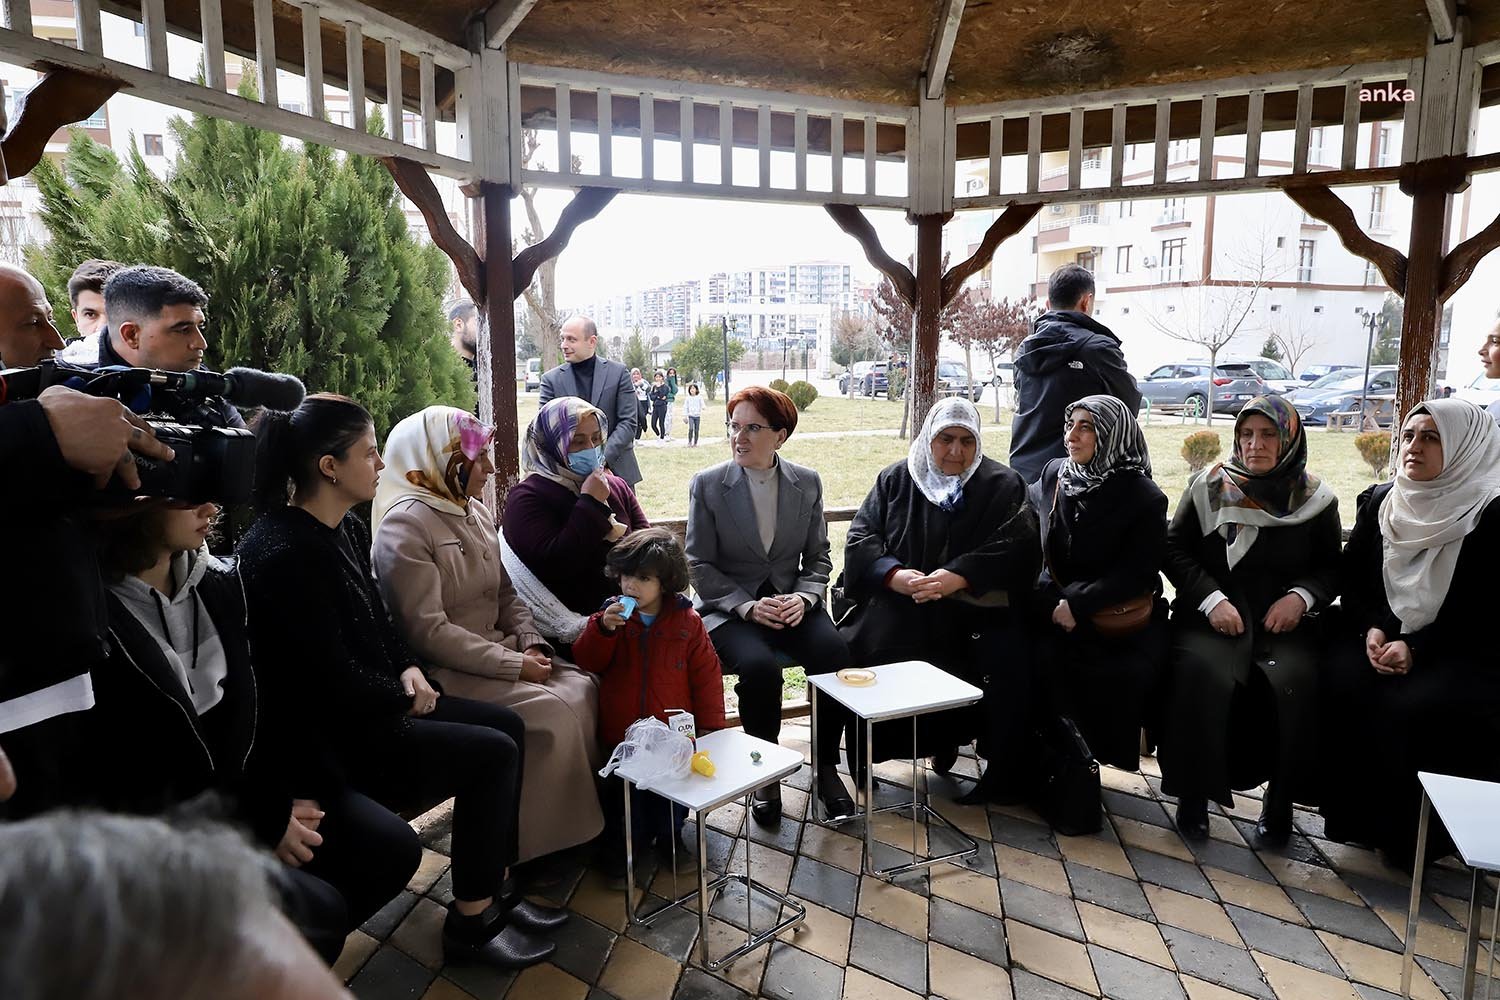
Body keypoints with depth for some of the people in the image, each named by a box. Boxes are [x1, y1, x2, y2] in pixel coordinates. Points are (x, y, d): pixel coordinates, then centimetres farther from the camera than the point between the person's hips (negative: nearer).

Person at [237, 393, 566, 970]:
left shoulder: (346, 530, 5)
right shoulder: (285, 554, -25)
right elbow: (334, 680, -25)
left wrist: (408, 668, -2)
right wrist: (405, 698, -9)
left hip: (372, 704, 10)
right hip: (333, 737, -10)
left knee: (507, 726, 4)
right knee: (493, 753, -12)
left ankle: (491, 890, 16)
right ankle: (470, 921, 6)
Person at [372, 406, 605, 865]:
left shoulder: (475, 512, 12)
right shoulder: (405, 525, -15)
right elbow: (429, 632, -20)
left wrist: (532, 644, -4)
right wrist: (515, 666, -19)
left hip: (498, 651, 8)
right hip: (446, 673, -8)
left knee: (585, 688, -11)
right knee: (552, 713, -23)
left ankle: (597, 811, 0)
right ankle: (545, 843, -5)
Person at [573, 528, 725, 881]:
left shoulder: (687, 622, -3)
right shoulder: (611, 615, 1)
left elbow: (706, 674, 0)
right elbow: (587, 661, -4)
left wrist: (710, 726, -3)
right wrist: (603, 628, -22)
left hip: (673, 734, -1)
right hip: (622, 736, 1)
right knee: (626, 795, 4)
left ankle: (669, 837, 31)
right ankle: (621, 845, 28)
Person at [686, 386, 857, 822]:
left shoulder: (808, 483, 5)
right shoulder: (707, 484, -3)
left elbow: (818, 558, 9)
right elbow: (700, 565, -4)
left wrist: (803, 597, -12)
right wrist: (747, 606, -17)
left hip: (791, 603, 3)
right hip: (728, 607, -2)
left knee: (835, 652, -26)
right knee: (759, 665, -32)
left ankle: (826, 766, -3)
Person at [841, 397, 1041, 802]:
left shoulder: (1003, 485, 8)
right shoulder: (894, 480, 13)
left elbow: (1015, 546, -7)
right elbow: (860, 537, 5)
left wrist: (958, 577, -23)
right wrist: (894, 575, -16)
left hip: (974, 606, -1)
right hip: (899, 603, 1)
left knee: (1011, 659, -28)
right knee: (853, 652, -22)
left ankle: (1002, 771, -5)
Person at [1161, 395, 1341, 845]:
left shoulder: (1316, 499, 9)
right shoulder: (1208, 487, 6)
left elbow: (1332, 568, 14)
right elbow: (1175, 549, 4)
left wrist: (1301, 595, -8)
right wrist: (1211, 599, -10)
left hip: (1283, 621, 1)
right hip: (1212, 616, -1)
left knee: (1296, 681, -30)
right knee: (1204, 674, -32)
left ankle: (1281, 798, -6)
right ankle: (1193, 792, -13)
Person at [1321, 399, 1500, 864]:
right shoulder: (1377, 502, 8)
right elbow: (1352, 580, 9)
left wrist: (1416, 648, -20)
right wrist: (1371, 630, -9)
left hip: (1457, 652, -3)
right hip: (1378, 638, 4)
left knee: (1412, 708, -30)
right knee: (1345, 687, -26)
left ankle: (1409, 835, -8)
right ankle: (1358, 819, -10)